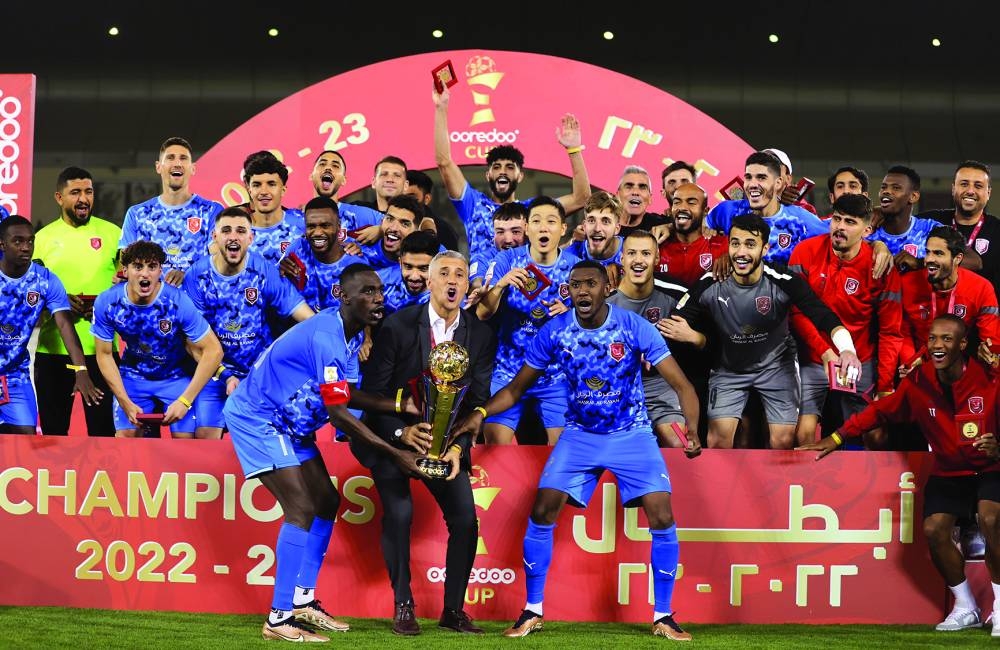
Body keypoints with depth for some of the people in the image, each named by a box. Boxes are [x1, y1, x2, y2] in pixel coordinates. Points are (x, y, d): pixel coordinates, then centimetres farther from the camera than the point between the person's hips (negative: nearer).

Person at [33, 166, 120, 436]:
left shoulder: (112, 233, 6)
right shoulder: (43, 238, 8)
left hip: (100, 349, -1)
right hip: (52, 349, 1)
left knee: (102, 429, -1)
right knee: (53, 430, 7)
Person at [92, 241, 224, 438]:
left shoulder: (178, 302, -27)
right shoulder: (106, 303, -20)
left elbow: (213, 351, -22)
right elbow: (104, 354, -8)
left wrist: (184, 401, -24)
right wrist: (126, 403, -15)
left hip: (176, 376, -2)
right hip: (133, 375, 2)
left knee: (186, 440, -12)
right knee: (125, 436, -7)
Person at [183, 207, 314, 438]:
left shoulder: (263, 271, -8)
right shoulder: (197, 275, -8)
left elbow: (307, 317, -13)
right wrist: (223, 375, -15)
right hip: (215, 372, 0)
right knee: (205, 436, -9)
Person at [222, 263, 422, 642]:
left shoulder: (352, 334, 2)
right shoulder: (326, 337, -29)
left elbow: (348, 395, 5)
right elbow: (338, 414, -30)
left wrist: (399, 406, -7)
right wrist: (395, 454, -27)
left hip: (288, 424, 10)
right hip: (256, 419, -10)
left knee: (327, 502, 10)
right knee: (302, 510, -16)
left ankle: (303, 601, 18)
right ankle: (279, 619, -14)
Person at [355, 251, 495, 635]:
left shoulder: (481, 335, -5)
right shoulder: (398, 325, -14)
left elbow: (477, 401, -2)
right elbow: (373, 390, -13)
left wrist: (457, 447, -18)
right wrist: (402, 432, -28)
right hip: (393, 434, -3)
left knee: (465, 518, -9)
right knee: (399, 514, -20)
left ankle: (453, 610, 7)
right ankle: (403, 606, -4)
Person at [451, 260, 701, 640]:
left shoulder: (635, 328, -17)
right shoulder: (553, 332, -10)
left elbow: (681, 385, -17)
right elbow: (517, 386, 1)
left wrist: (692, 428, -35)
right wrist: (480, 413, -16)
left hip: (632, 435, -2)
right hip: (579, 435, 2)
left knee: (662, 519, -14)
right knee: (541, 512, -10)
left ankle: (663, 617, 2)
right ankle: (532, 612, 6)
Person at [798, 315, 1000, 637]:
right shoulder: (918, 383, -8)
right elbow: (881, 411, 2)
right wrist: (837, 437, -5)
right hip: (948, 473, 4)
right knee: (933, 529, -15)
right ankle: (966, 609, 7)